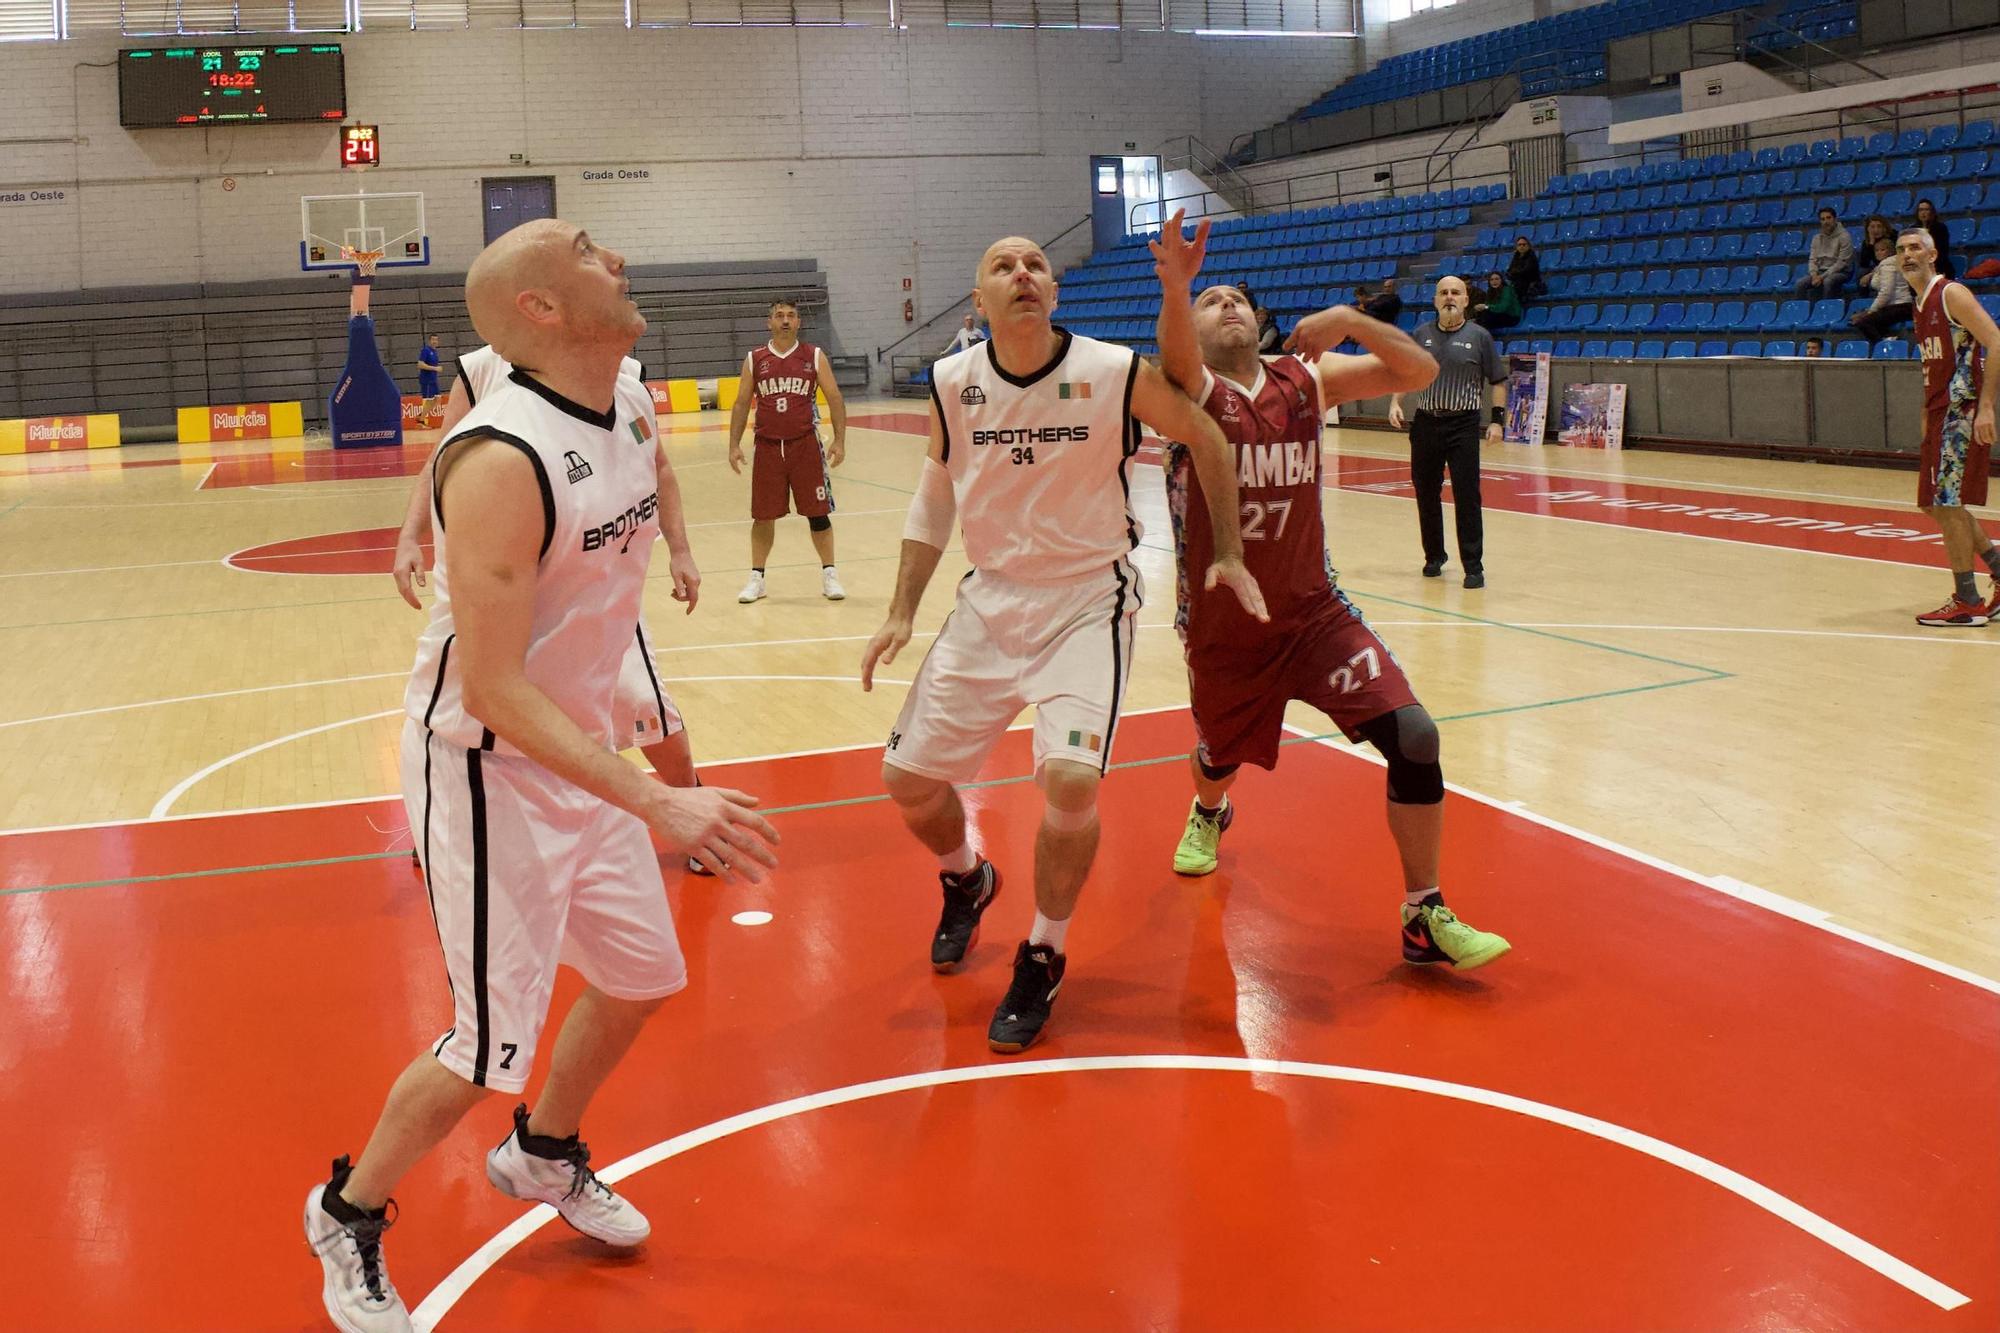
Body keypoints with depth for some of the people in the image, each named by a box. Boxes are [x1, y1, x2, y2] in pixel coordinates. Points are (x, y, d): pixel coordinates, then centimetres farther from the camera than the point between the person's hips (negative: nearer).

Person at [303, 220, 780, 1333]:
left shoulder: (630, 413, 0)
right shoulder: (503, 459, -28)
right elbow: (492, 688, -28)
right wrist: (657, 805, -32)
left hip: (583, 754, 8)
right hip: (490, 770, -8)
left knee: (642, 977, 18)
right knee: (495, 1045, -1)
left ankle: (543, 1154, 45)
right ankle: (349, 1215, 26)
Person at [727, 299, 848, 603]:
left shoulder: (814, 356, 3)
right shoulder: (754, 360, 6)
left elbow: (834, 398, 4)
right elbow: (742, 404, 9)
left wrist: (839, 440, -5)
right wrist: (734, 445, 2)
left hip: (806, 444, -1)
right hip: (768, 446, 1)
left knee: (817, 512, 1)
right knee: (763, 515, 5)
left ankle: (829, 574, 12)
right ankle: (756, 577, 16)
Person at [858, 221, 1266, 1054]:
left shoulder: (1117, 375, -13)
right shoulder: (951, 384, -4)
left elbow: (1208, 441, 3)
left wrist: (1228, 554, 3)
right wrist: (902, 613, 6)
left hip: (1089, 600, -4)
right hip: (991, 599, 4)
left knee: (1071, 777, -24)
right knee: (907, 777, 4)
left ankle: (1043, 960, 3)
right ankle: (965, 882, 40)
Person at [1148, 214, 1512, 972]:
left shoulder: (1306, 380, -1)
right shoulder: (1192, 388, -12)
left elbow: (1420, 372, -7)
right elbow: (1175, 359, -37)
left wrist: (1348, 320, -24)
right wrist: (1175, 288, -59)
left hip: (1313, 612, 2)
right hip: (1223, 631, -2)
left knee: (1413, 736, -16)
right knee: (1220, 758, 20)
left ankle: (1424, 918, -2)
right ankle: (1208, 814, 60)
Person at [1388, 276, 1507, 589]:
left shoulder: (1479, 337, -1)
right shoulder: (1422, 334, 7)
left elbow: (1498, 381, 3)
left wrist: (1497, 420, -6)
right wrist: (1395, 402, -1)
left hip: (1463, 425, -3)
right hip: (1425, 422, 4)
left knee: (1467, 497, -7)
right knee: (1426, 493, 10)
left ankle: (1473, 567, -3)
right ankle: (1434, 556, 27)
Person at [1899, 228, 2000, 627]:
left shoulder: (1952, 294, -11)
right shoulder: (1921, 304, 16)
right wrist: (1926, 416, 22)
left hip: (1964, 411, -9)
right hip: (1941, 414, 9)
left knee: (1946, 504, -9)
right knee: (1938, 504, 13)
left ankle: (1968, 603, -1)